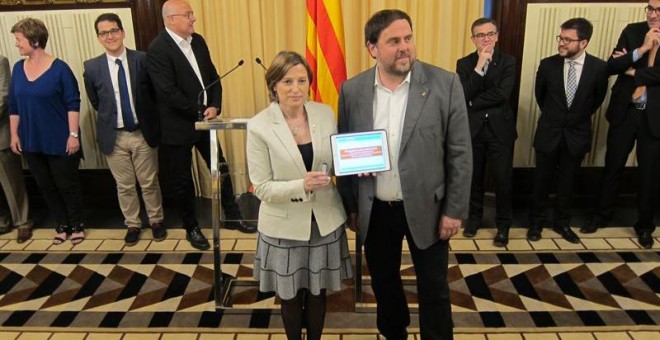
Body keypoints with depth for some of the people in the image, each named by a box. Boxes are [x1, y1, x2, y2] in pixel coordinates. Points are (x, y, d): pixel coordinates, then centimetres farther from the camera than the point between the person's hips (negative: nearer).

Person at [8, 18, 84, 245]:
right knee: (46, 186, 13)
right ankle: (62, 224, 28)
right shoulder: (18, 68, 4)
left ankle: (77, 225, 23)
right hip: (31, 142, 5)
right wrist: (14, 134, 6)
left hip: (59, 141, -5)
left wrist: (73, 135, -15)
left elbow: (73, 103, -11)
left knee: (67, 184, 6)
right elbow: (13, 105, 9)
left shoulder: (59, 68, -12)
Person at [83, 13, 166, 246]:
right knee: (124, 186, 12)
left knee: (149, 182, 10)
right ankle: (132, 224, 29)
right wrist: (109, 118, 10)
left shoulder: (142, 59, -7)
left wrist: (147, 118, 3)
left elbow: (154, 93, 3)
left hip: (143, 133, -1)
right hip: (114, 136, 1)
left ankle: (156, 221, 29)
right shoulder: (92, 67, -3)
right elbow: (95, 101, 11)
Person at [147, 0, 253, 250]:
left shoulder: (198, 41, 5)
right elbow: (169, 93, -22)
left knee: (221, 169, 13)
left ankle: (232, 216, 30)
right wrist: (199, 112, -16)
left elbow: (213, 76, 6)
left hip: (204, 119, 6)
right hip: (178, 126, -6)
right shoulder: (157, 49, -17)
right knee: (182, 180, 8)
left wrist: (214, 106, -9)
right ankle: (191, 228, 25)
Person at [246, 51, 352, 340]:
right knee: (291, 296, 18)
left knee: (318, 292, 21)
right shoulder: (259, 126, -14)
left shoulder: (326, 114, -4)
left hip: (324, 221, 3)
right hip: (285, 226, -3)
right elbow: (262, 188, -14)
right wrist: (302, 185, -29)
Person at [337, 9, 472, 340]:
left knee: (433, 288, 12)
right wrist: (349, 206, 5)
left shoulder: (445, 84, -11)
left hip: (425, 206, -2)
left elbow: (460, 153, -7)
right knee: (383, 280, 21)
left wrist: (455, 210, -7)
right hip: (374, 209, 3)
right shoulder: (352, 90, -5)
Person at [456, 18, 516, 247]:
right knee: (474, 177, 13)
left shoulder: (507, 62, -1)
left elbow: (503, 93, -15)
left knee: (503, 179, 3)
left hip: (500, 128, -1)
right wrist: (479, 67, -20)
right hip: (473, 128, 1)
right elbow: (463, 96, -14)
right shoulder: (464, 63, 0)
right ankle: (474, 217, 33)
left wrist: (474, 103, -11)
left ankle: (503, 224, 20)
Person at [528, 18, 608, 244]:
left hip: (577, 135, 0)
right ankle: (536, 222, 25)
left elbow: (598, 98, 7)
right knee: (541, 181, 9)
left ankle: (562, 223, 30)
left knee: (567, 182, 12)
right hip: (548, 133, 0)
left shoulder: (599, 67, -11)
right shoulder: (547, 65, -10)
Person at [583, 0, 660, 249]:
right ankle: (601, 215, 28)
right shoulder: (632, 31, 1)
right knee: (612, 167, 11)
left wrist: (632, 71, -10)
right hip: (624, 112, 1)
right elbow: (611, 67, -8)